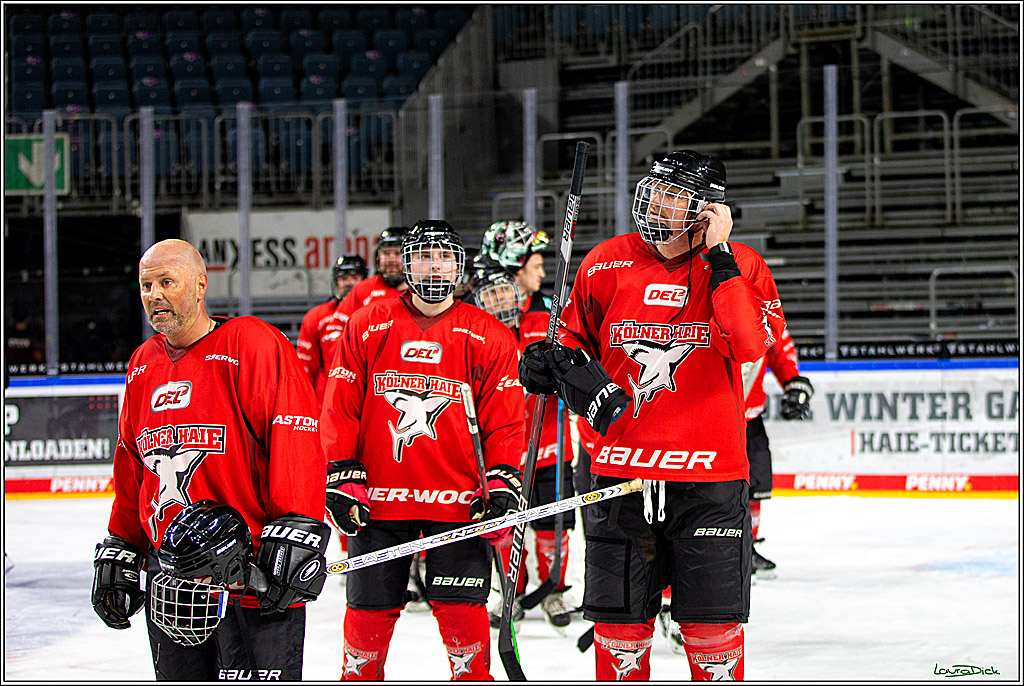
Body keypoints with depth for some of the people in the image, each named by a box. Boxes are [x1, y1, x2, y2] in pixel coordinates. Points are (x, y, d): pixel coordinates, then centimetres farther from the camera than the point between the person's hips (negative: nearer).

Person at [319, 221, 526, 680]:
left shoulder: (488, 338, 4)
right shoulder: (367, 327, 6)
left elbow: (504, 422, 3)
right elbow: (340, 410, 6)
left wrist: (503, 486, -8)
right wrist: (343, 479, -1)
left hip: (457, 502, -1)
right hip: (378, 500, 1)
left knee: (463, 615, -6)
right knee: (369, 613, 6)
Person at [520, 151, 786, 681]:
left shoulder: (739, 266, -1)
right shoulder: (608, 264, 6)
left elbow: (751, 342, -19)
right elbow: (573, 335, 19)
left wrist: (718, 255, -18)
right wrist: (555, 366, -2)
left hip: (709, 477, -2)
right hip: (621, 470, 2)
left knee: (712, 625, 1)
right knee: (620, 618, 7)